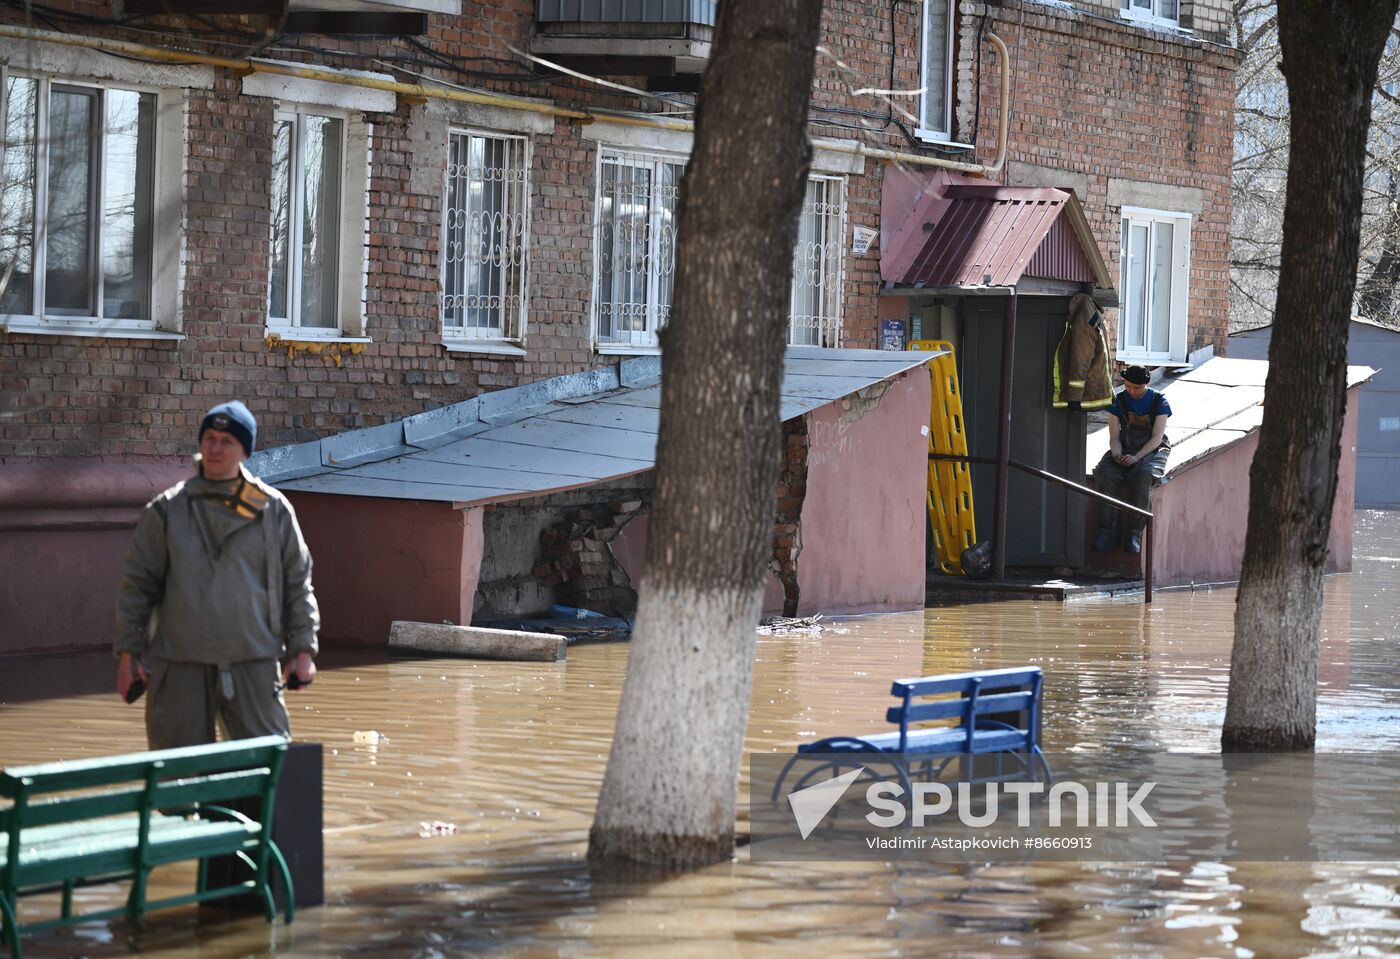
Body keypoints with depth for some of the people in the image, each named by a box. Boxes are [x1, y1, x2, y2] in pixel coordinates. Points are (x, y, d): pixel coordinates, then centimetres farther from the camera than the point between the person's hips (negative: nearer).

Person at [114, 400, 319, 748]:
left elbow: (297, 582, 11)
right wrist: (128, 653, 4)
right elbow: (137, 583, 9)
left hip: (254, 666, 0)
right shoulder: (165, 510, 6)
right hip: (180, 666, 0)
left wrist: (303, 650, 4)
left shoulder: (274, 509, 6)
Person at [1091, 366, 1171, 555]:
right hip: (1124, 448, 3)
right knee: (1104, 473, -31)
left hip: (1152, 450, -3)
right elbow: (1114, 436, 2)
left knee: (1142, 475, -38)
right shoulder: (1118, 400, 3)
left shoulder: (1159, 401, -4)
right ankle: (1108, 531, -26)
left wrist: (1136, 457, -25)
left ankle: (1135, 533, -31)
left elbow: (1157, 437, -11)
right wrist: (1117, 455, -21)